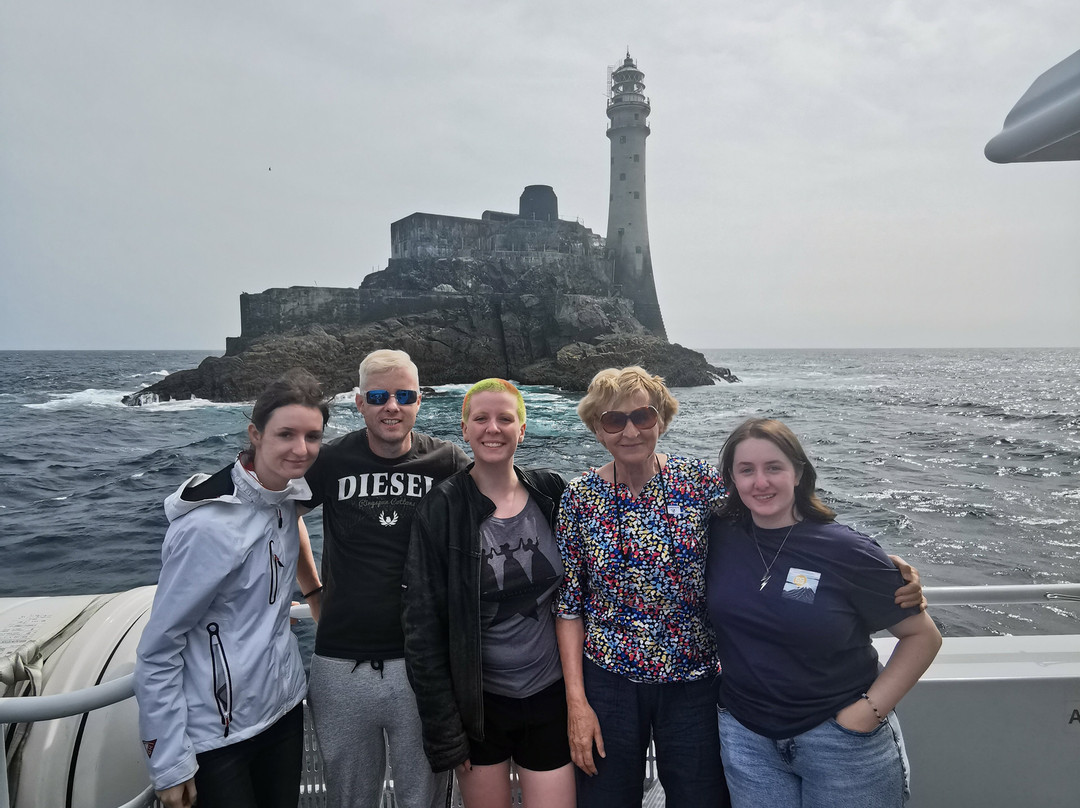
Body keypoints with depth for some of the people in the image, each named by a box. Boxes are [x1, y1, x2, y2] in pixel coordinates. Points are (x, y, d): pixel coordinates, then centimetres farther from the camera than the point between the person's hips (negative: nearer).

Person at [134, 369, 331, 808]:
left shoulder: (286, 497, -1)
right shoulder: (209, 526, -23)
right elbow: (157, 651, -18)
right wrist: (170, 764, -15)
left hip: (284, 708, 7)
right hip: (217, 736, -7)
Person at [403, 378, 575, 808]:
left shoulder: (552, 494, -3)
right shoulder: (441, 510, -11)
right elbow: (423, 627, -9)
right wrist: (443, 729, -9)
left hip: (549, 696, 2)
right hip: (478, 703, -1)